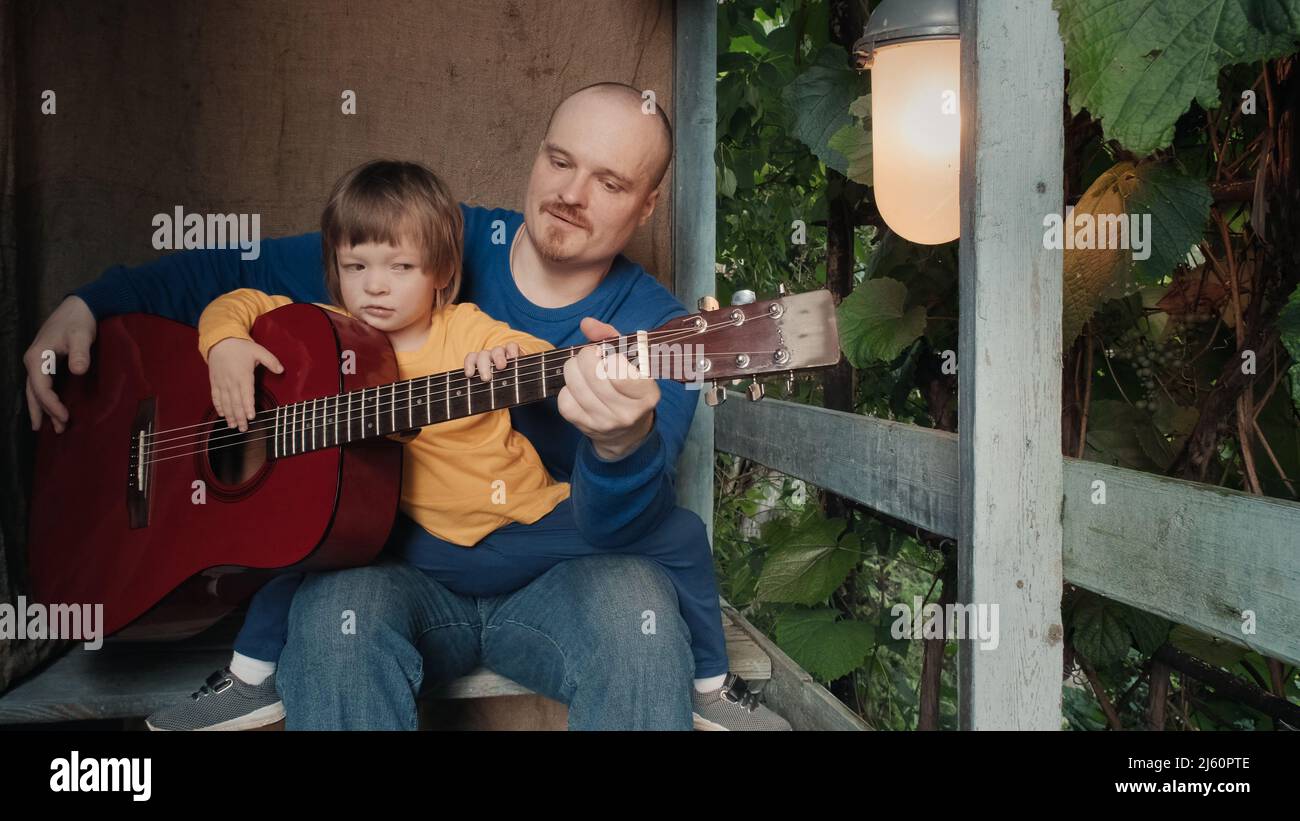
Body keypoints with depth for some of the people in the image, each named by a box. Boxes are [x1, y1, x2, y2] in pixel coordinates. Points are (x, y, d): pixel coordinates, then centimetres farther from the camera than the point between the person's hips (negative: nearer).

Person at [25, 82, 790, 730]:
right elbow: (241, 271, 9)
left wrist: (624, 442, -45)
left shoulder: (655, 329, -8)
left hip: (555, 583, -1)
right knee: (336, 609, -31)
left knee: (636, 601, -33)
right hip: (404, 572, 2)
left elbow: (616, 525, -22)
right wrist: (92, 303, -3)